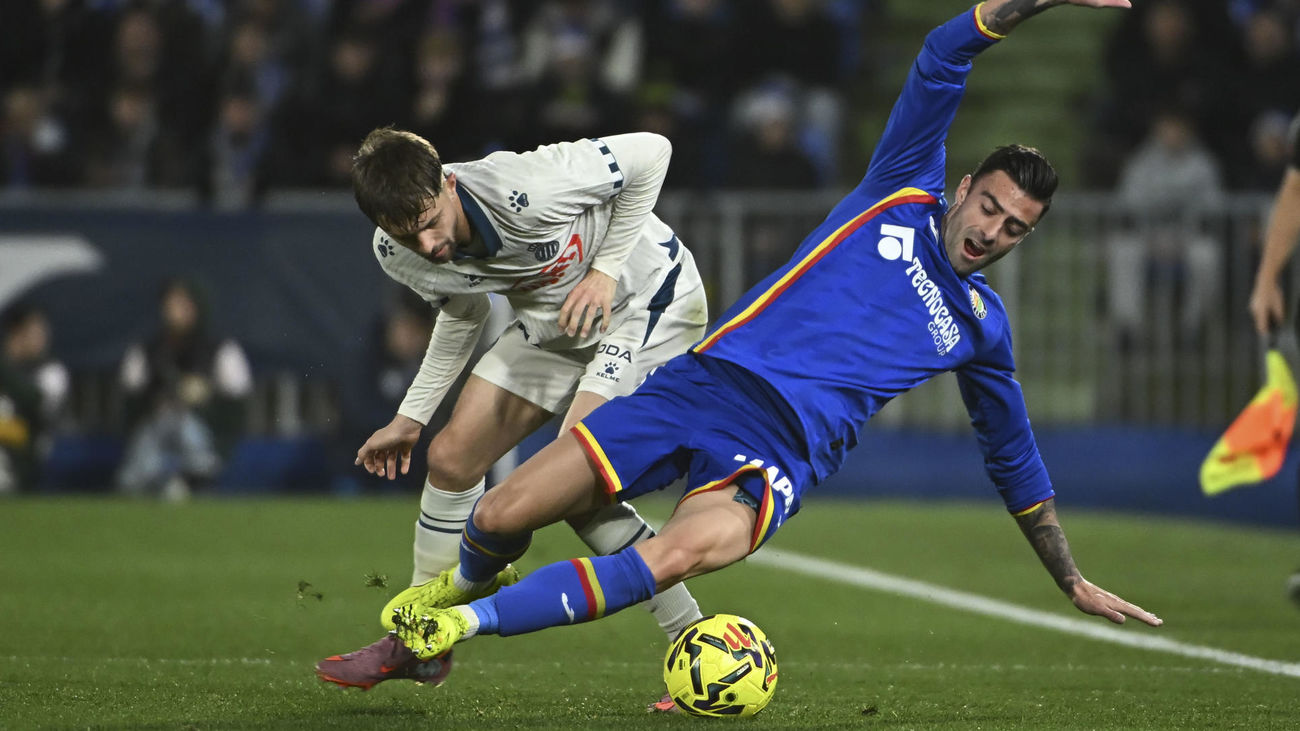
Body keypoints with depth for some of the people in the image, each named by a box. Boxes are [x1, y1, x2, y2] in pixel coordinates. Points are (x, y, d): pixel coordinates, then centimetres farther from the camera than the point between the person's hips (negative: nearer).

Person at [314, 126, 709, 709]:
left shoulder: (521, 192, -38)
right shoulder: (397, 254, -15)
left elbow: (650, 152, -24)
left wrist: (607, 269, -25)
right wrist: (411, 417, 11)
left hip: (647, 300, -7)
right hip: (552, 321, 7)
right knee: (451, 457, 0)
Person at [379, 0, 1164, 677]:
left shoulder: (983, 327, 18)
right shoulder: (905, 195, 13)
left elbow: (1016, 461, 30)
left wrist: (1074, 582, 30)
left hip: (782, 449, 0)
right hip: (708, 381, 0)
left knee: (685, 552, -36)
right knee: (500, 519, -8)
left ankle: (469, 623, -24)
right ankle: (467, 582, 30)